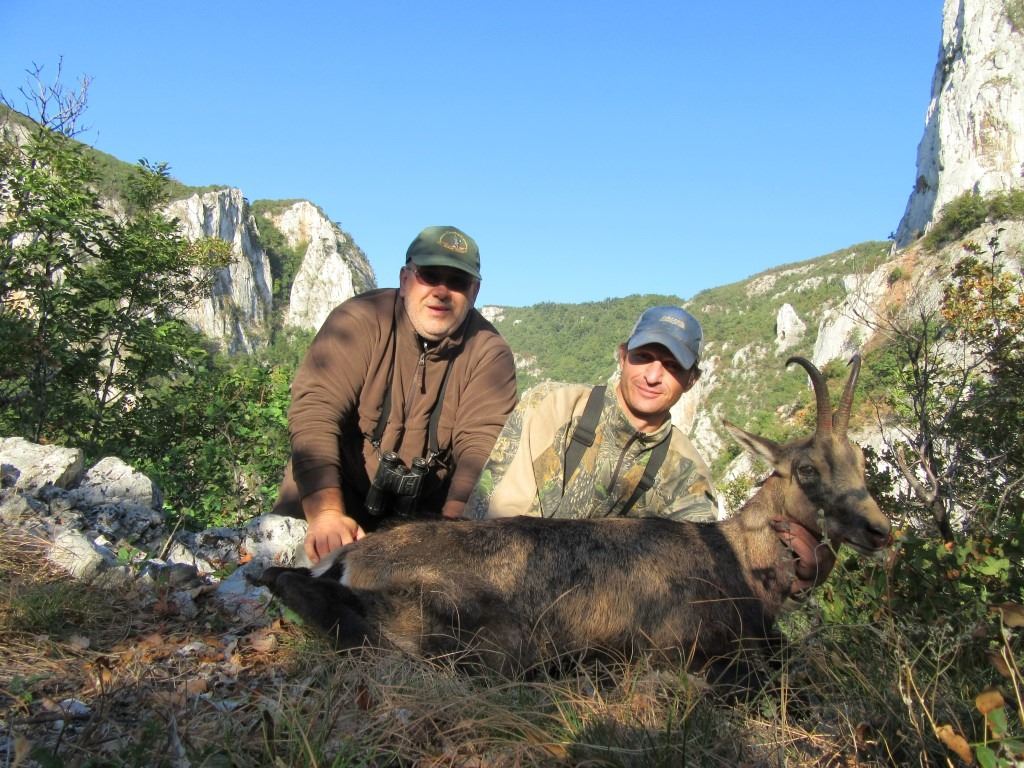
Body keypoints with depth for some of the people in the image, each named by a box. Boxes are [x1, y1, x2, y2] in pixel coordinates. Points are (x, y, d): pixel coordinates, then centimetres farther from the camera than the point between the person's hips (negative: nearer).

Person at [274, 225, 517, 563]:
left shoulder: (489, 353, -9)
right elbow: (314, 412, -24)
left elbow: (481, 444, -19)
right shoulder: (358, 321, -13)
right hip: (327, 493, -1)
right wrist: (327, 514, -37)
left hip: (427, 513, 2)